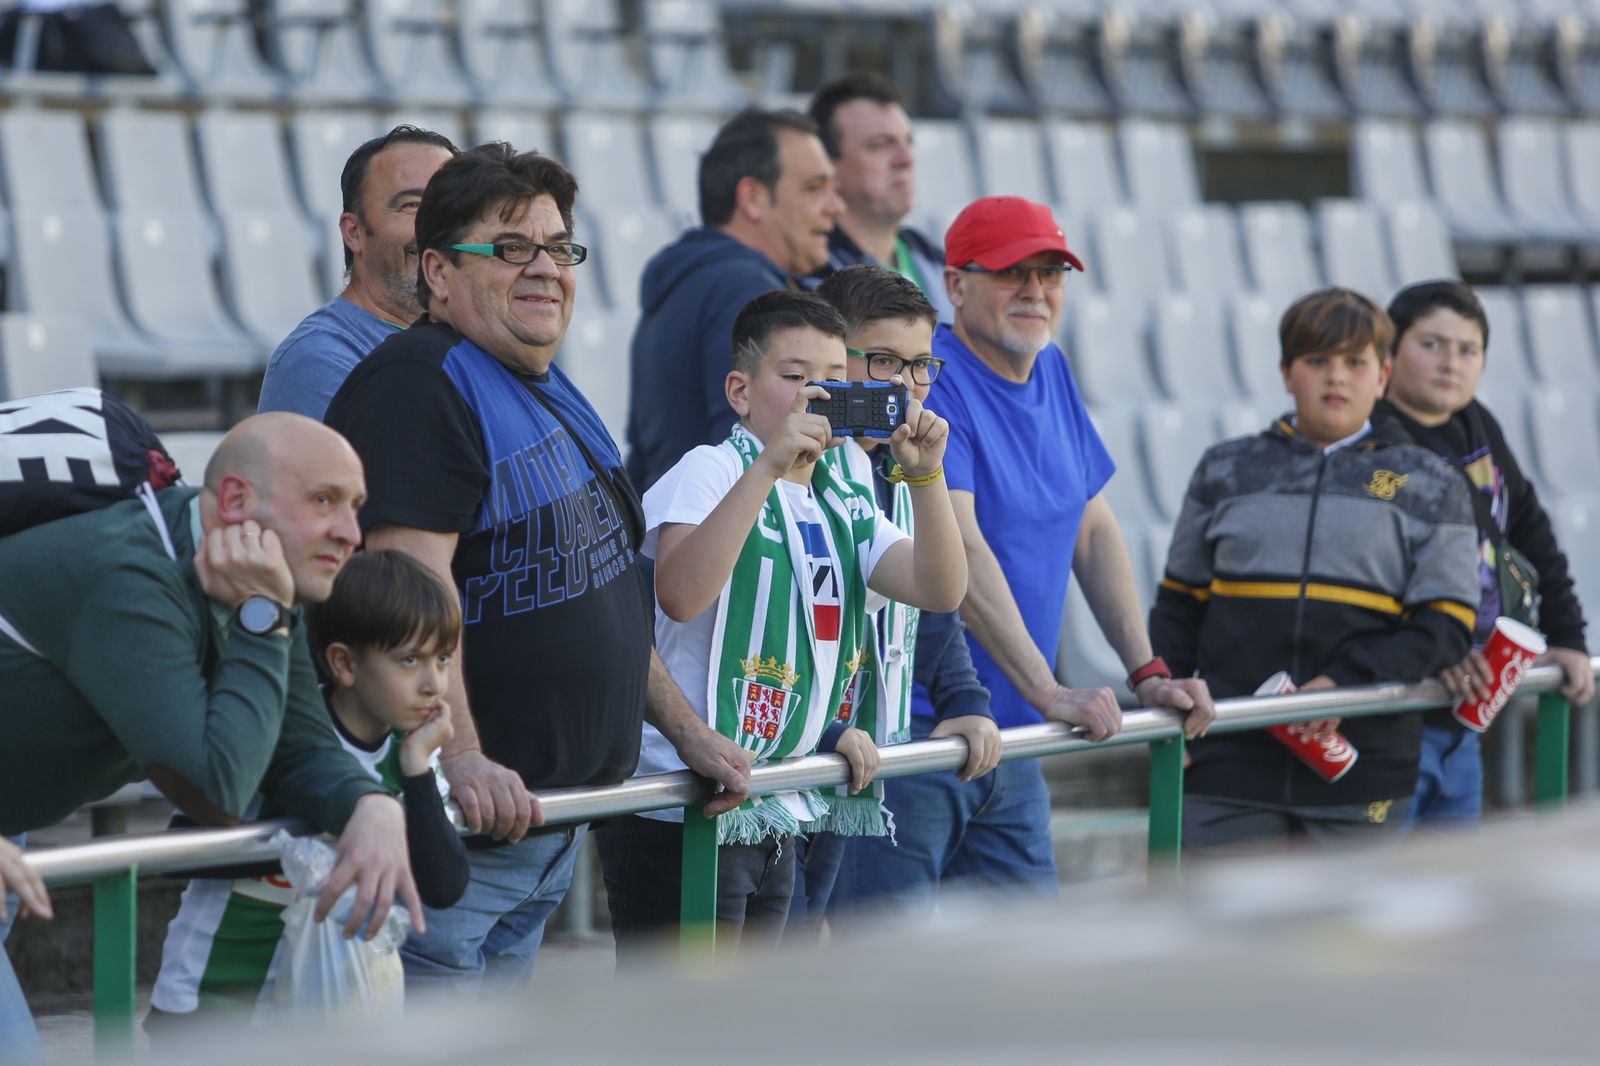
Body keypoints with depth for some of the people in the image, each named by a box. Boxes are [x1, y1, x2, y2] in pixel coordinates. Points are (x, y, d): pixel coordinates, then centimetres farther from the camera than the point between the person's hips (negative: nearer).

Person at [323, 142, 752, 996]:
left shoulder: (548, 398, 19)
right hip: (454, 828, -10)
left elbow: (597, 591, 28)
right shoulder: (415, 387, -13)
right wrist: (459, 759, -34)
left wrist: (685, 731, 25)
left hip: (549, 820, 10)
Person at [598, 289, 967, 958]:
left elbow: (941, 590, 1)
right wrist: (770, 464, -32)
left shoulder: (843, 503, 14)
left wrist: (925, 474, -13)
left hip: (778, 818, 8)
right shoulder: (712, 471, -9)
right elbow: (680, 594, -28)